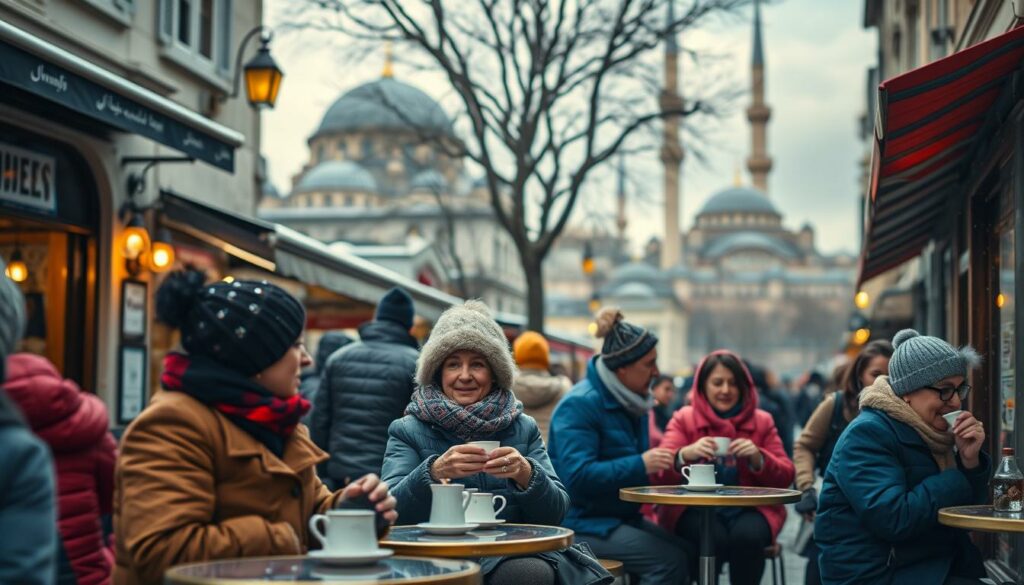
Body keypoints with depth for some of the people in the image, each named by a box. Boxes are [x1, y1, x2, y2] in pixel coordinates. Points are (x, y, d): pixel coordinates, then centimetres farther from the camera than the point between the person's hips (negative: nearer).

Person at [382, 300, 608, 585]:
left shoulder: (524, 429, 16)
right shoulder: (408, 431, 10)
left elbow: (555, 512, 8)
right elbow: (391, 510, -3)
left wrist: (525, 474, -13)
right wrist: (434, 472, -21)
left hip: (517, 553, 3)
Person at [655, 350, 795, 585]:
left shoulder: (762, 421, 12)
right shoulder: (683, 419, 8)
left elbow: (785, 477, 7)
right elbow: (661, 472, -3)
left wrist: (758, 458, -14)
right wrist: (686, 454, -25)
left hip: (749, 509, 1)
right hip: (695, 508, -1)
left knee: (747, 536, -32)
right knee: (713, 539, -34)